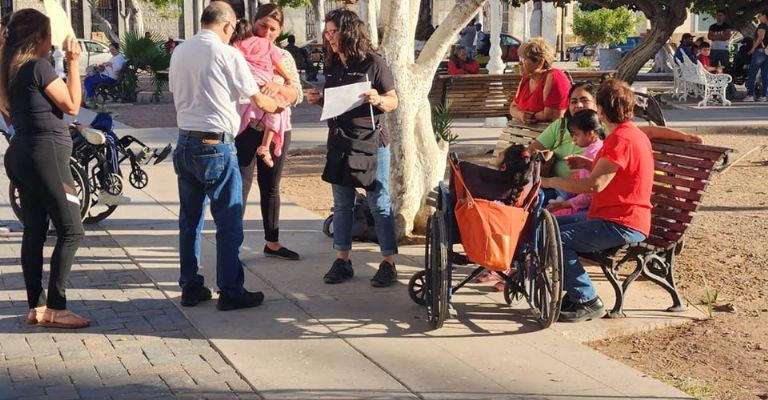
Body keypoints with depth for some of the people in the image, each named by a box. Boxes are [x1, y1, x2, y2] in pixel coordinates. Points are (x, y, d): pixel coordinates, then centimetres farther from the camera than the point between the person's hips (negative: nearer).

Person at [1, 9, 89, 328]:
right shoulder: (39, 66, -14)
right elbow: (72, 105, -10)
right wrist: (73, 63, -5)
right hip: (45, 154, -10)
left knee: (34, 232, 10)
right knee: (71, 231, -7)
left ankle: (36, 307, 12)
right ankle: (55, 308, -8)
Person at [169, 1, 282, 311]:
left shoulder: (179, 53, 8)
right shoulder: (227, 54, -10)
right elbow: (258, 100, -3)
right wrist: (276, 106, 17)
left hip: (185, 142, 7)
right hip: (216, 145, -7)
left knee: (190, 220, 13)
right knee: (229, 222, 1)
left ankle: (190, 287, 18)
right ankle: (230, 292, 5)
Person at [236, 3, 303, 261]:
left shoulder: (284, 58, 7)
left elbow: (297, 96, 1)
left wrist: (278, 87, -17)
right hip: (245, 127, -4)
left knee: (271, 187, 15)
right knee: (240, 186, -6)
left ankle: (272, 243, 26)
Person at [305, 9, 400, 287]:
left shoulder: (373, 63, -7)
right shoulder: (331, 66, 9)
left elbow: (393, 102, -4)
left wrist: (378, 100, -24)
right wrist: (317, 100, 0)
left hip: (371, 142, -6)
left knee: (379, 203, -2)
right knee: (342, 204, 10)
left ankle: (388, 263, 3)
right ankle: (342, 261, 17)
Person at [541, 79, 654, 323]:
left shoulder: (621, 139, -18)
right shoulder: (634, 133, 15)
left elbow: (595, 185, -25)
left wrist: (551, 182, -16)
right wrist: (589, 164, 19)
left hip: (622, 225, -11)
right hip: (612, 215, 11)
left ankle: (587, 302, -12)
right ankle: (574, 293, 17)